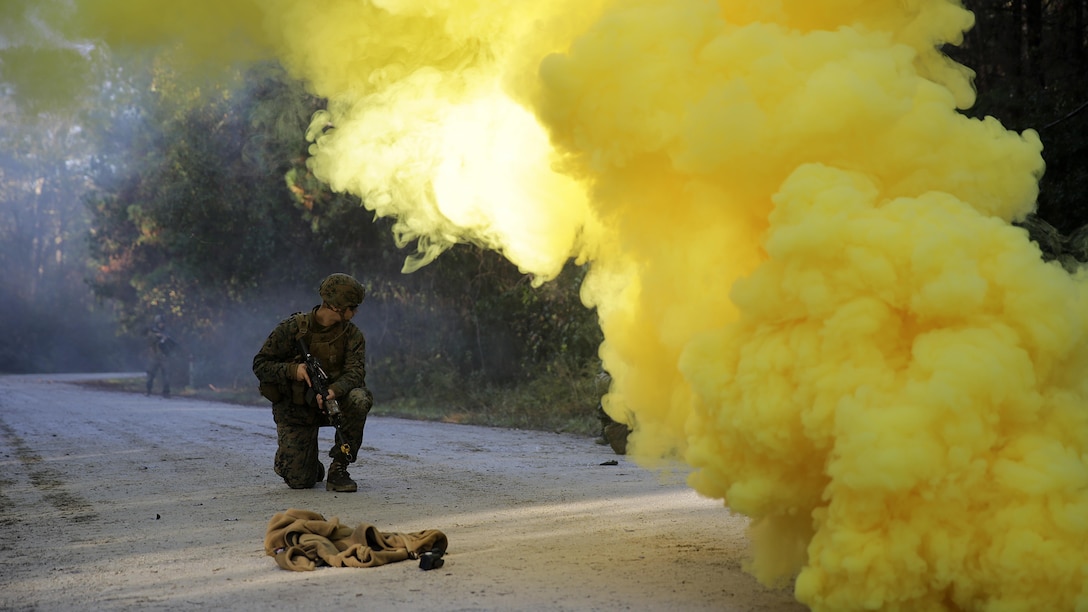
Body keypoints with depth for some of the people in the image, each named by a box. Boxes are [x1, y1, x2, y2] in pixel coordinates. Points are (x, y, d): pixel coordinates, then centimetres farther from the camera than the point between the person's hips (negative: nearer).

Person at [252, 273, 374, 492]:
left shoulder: (352, 334, -5)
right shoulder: (293, 328, -11)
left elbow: (355, 372, -18)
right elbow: (260, 365, -8)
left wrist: (334, 390, -40)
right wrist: (293, 370, -27)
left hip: (332, 400, 2)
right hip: (295, 408, -2)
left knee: (359, 399, -33)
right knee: (300, 481, -12)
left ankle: (338, 468, -18)